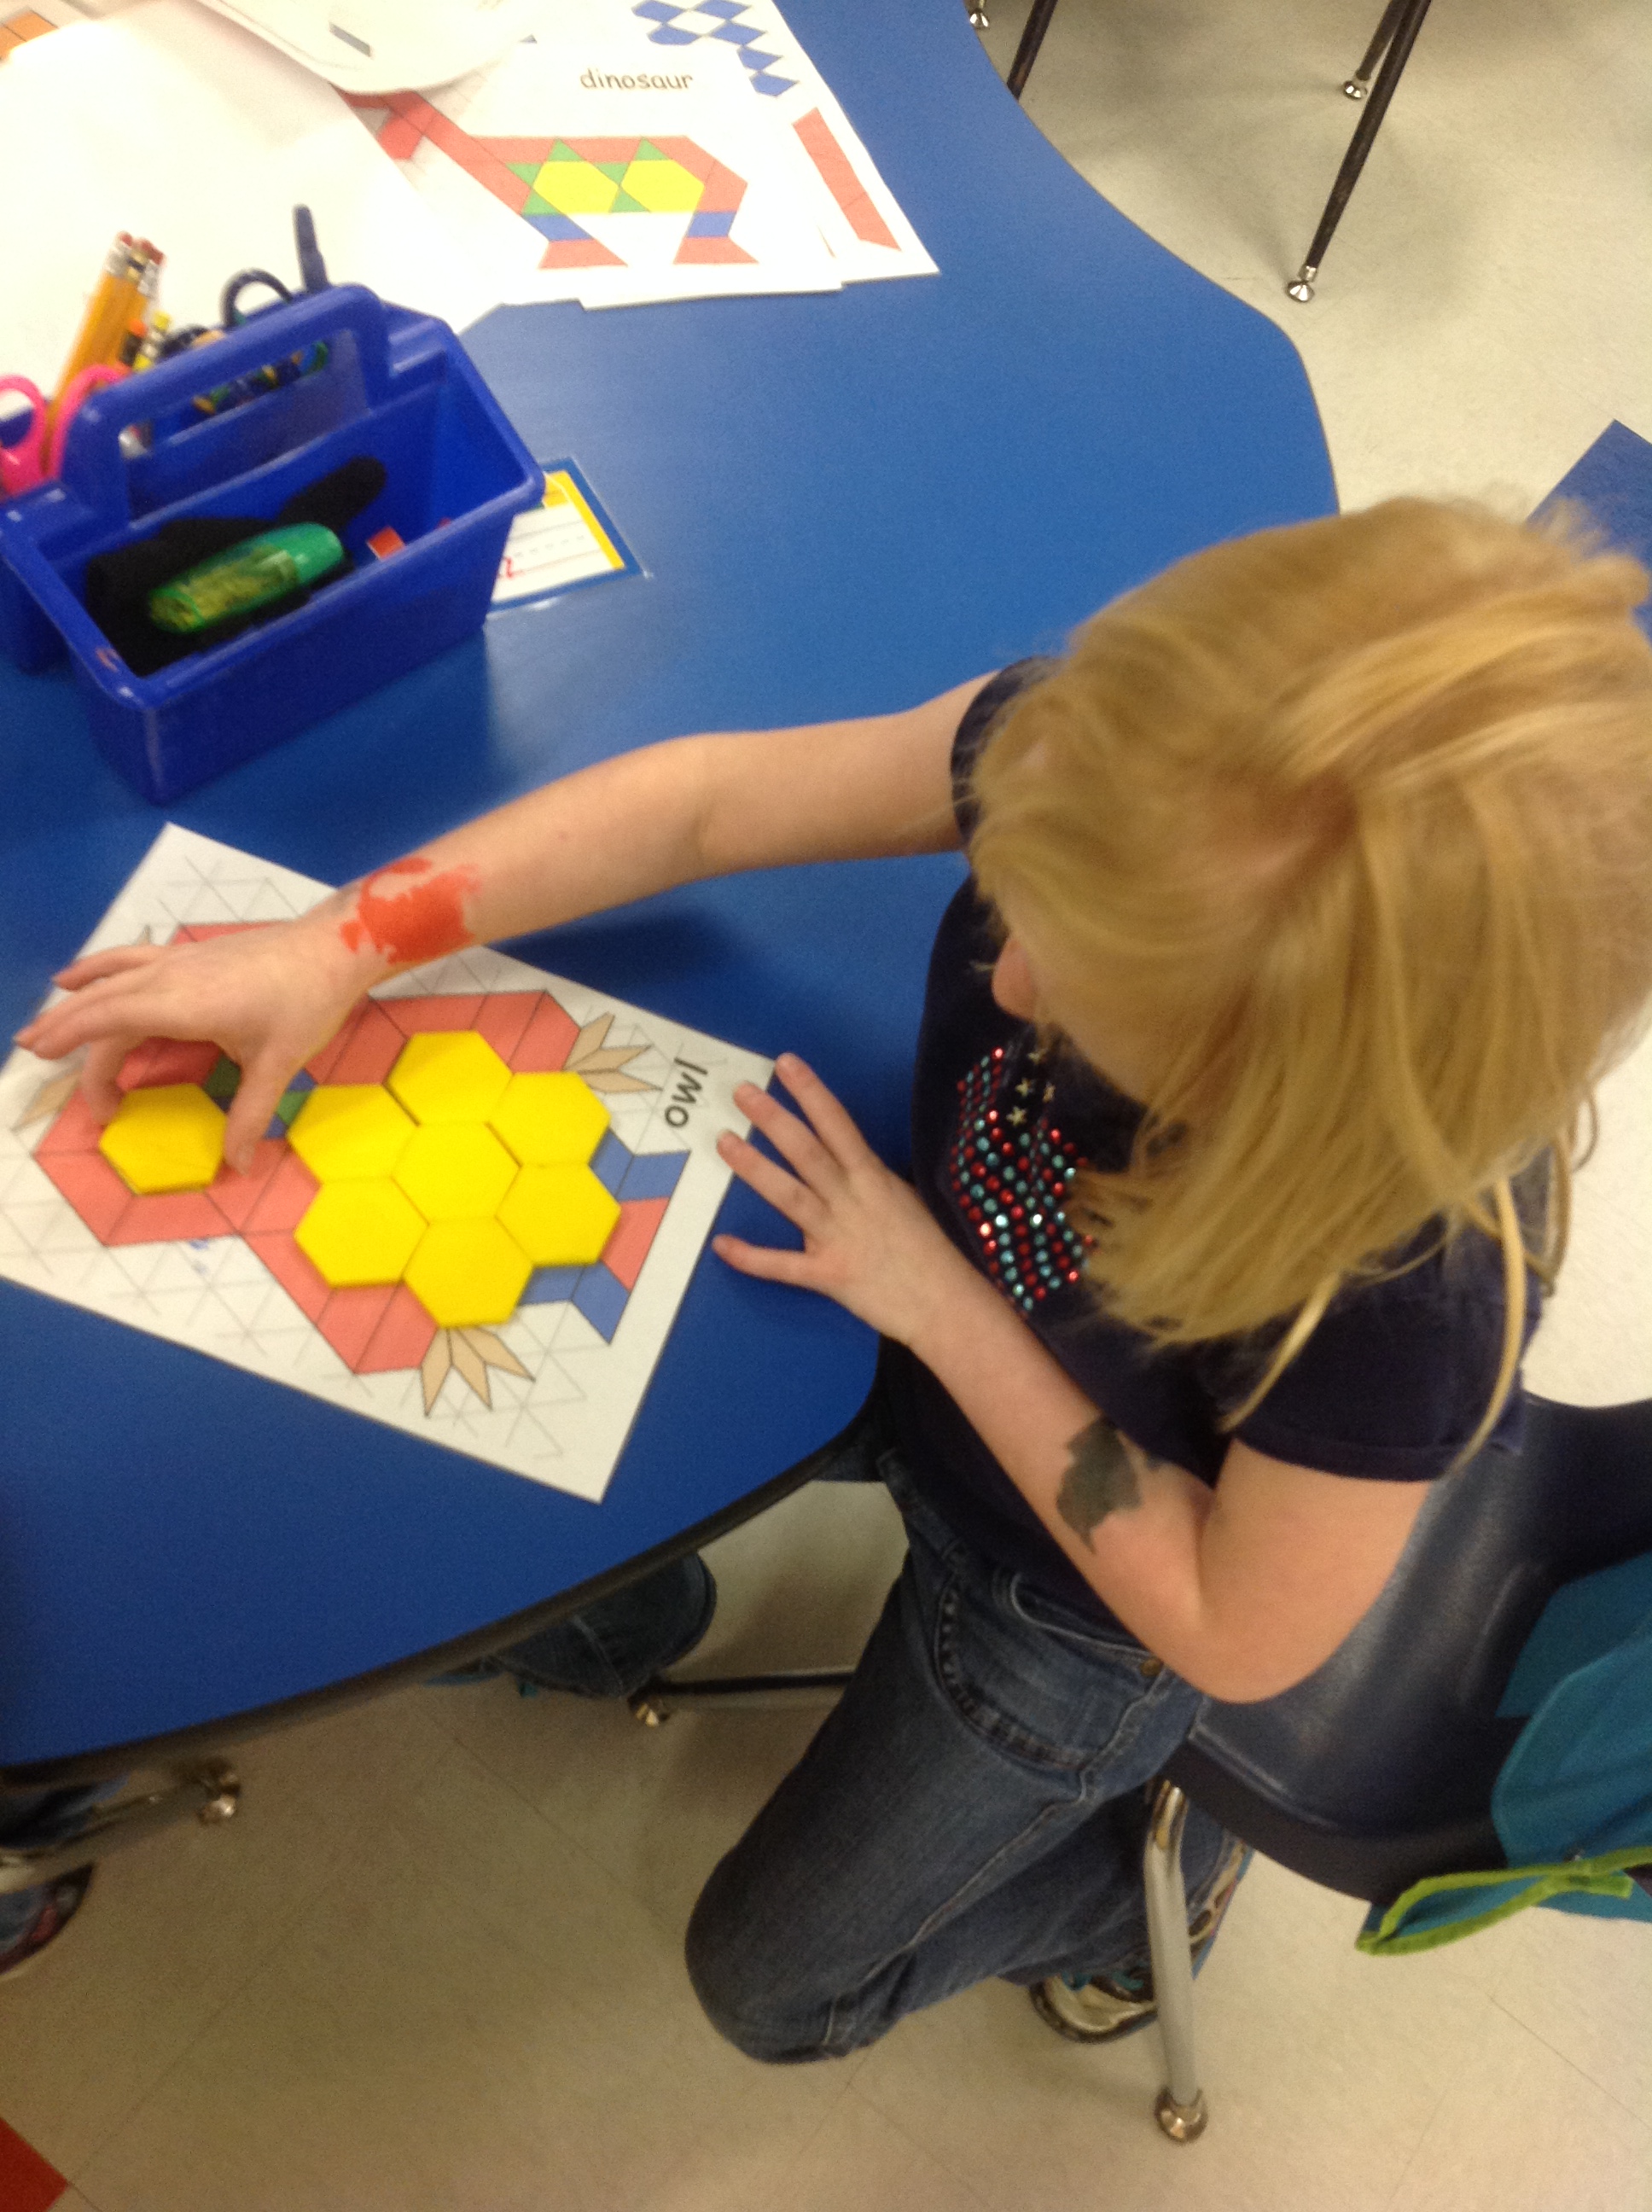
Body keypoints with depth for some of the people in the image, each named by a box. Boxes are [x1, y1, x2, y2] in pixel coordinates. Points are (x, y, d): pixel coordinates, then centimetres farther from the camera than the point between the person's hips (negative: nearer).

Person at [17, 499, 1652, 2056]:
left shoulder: (1413, 1280, -43)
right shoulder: (1123, 779, -32)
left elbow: (1236, 1639, -25)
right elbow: (705, 800, -19)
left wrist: (937, 1304, -28)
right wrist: (342, 943, -23)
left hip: (1081, 1595, -4)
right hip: (922, 1312, 5)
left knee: (770, 1983, 16)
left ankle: (1149, 1867, 38)